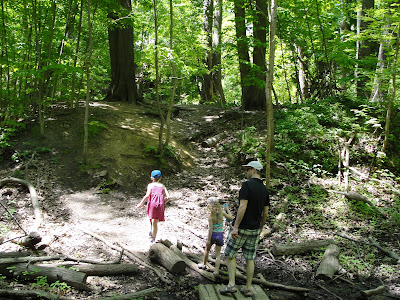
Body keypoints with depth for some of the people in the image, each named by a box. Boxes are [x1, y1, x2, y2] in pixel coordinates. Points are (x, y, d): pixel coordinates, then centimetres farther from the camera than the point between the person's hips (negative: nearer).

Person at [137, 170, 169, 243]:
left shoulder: (150, 185, 6)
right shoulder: (162, 186, 15)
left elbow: (147, 195, -10)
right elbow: (168, 197, 6)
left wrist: (141, 203, -3)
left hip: (152, 203, -2)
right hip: (160, 205, 2)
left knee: (152, 218, 24)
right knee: (155, 222, 2)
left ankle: (151, 231, 10)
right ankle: (153, 238, -1)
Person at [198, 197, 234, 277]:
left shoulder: (210, 215, -18)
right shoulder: (222, 212, -7)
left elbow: (210, 228, -19)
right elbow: (231, 218, 3)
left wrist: (208, 240, -15)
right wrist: (227, 209, 15)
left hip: (213, 234, -2)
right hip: (220, 234, 3)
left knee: (207, 249, 23)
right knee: (218, 254, 10)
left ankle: (203, 264, 39)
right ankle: (216, 271, 4)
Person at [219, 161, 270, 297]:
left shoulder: (247, 185, -14)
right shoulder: (265, 190, 8)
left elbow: (242, 207, -23)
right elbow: (265, 213, 12)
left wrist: (235, 227, -22)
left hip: (241, 228, -6)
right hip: (254, 229, 6)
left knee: (230, 254, 7)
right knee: (250, 258, 11)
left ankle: (231, 285, 0)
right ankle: (248, 289, 15)